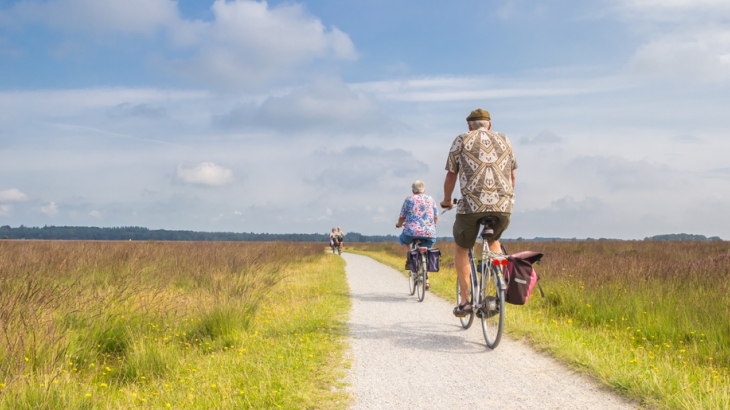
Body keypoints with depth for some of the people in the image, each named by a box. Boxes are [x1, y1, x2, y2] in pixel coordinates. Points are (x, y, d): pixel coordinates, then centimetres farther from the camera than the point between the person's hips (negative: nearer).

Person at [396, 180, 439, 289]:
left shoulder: (409, 200, 5)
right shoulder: (431, 200, 13)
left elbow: (402, 217, 9)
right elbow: (436, 218, 17)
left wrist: (399, 224, 31)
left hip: (411, 232, -2)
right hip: (430, 234, 2)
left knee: (403, 239, 32)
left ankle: (409, 261, 16)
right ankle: (426, 281, 13)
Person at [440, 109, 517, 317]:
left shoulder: (462, 140, 10)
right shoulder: (504, 140, 18)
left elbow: (451, 177, 10)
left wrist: (447, 201, 27)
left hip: (472, 205, -3)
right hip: (503, 207, 3)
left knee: (462, 250, 18)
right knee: (493, 240, 33)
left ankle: (465, 301, 10)